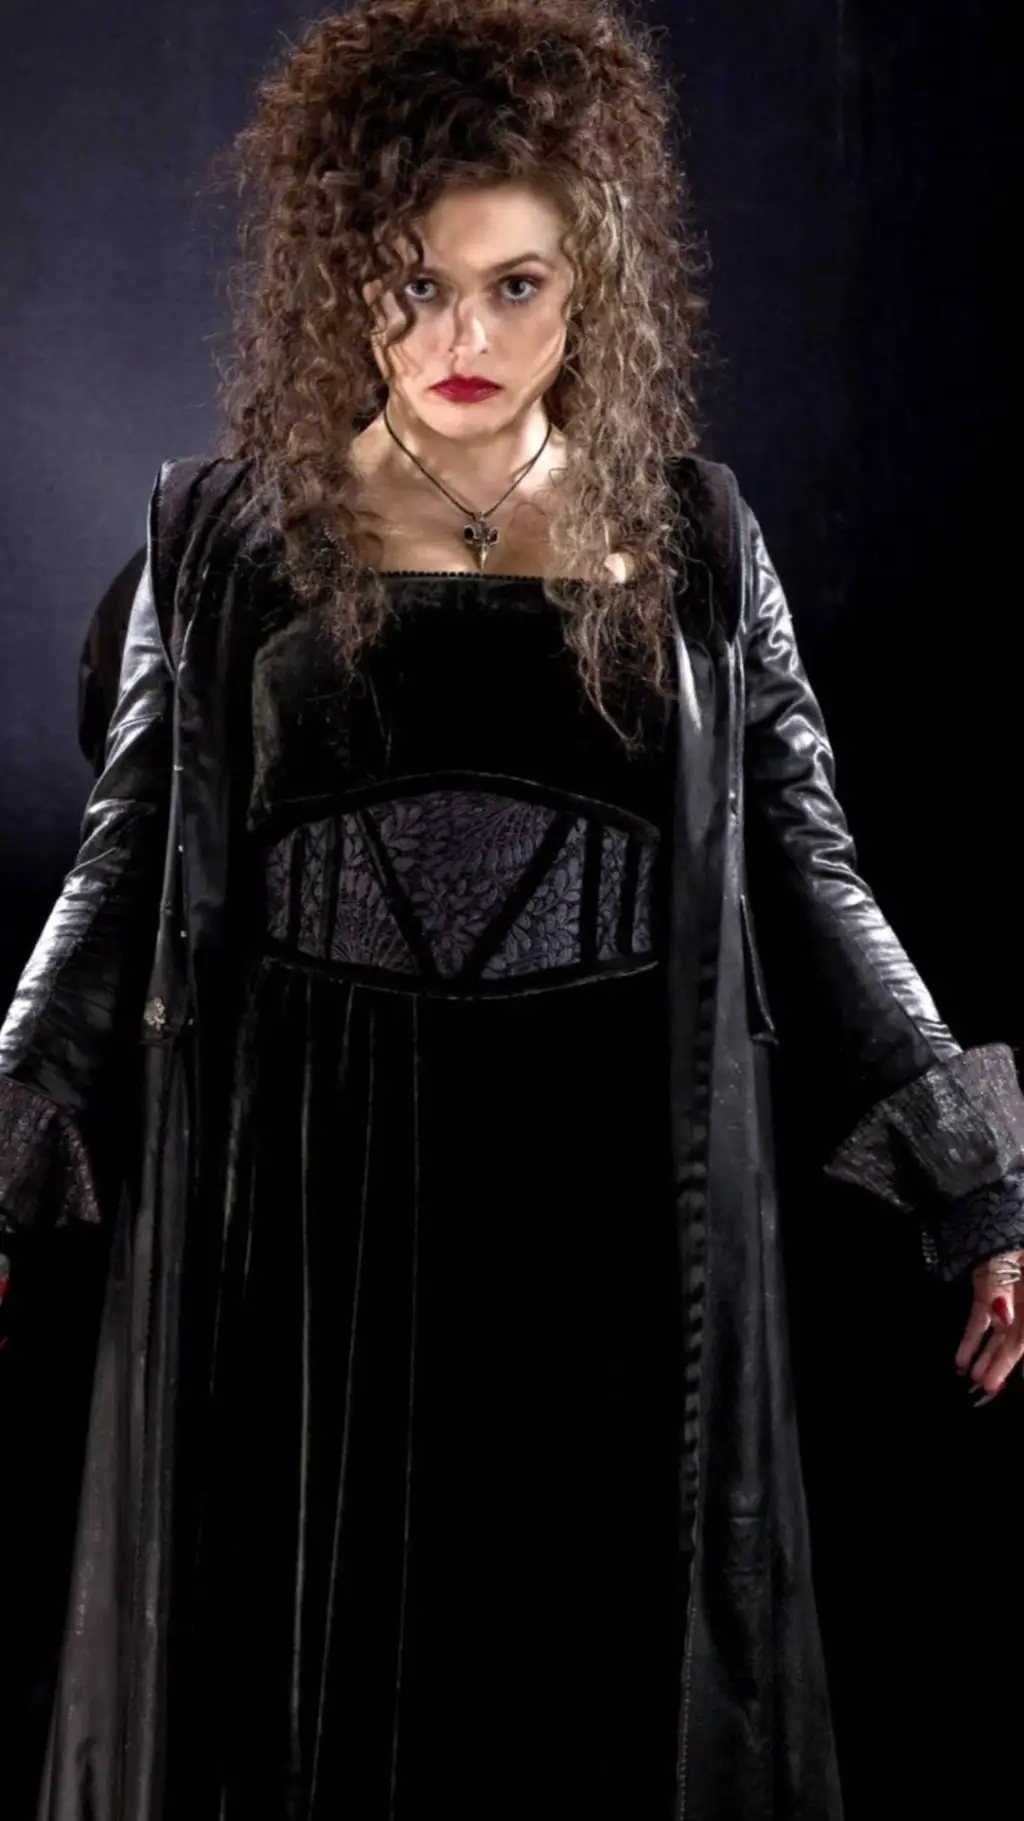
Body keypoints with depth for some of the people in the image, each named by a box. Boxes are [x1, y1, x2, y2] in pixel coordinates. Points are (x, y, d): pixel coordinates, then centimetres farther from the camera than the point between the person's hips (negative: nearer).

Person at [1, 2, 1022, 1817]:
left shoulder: (691, 537, 3)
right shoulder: (227, 530, 2)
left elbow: (803, 870, 5)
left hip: (616, 1197, 0)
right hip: (302, 1194, 0)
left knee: (612, 1666, 10)